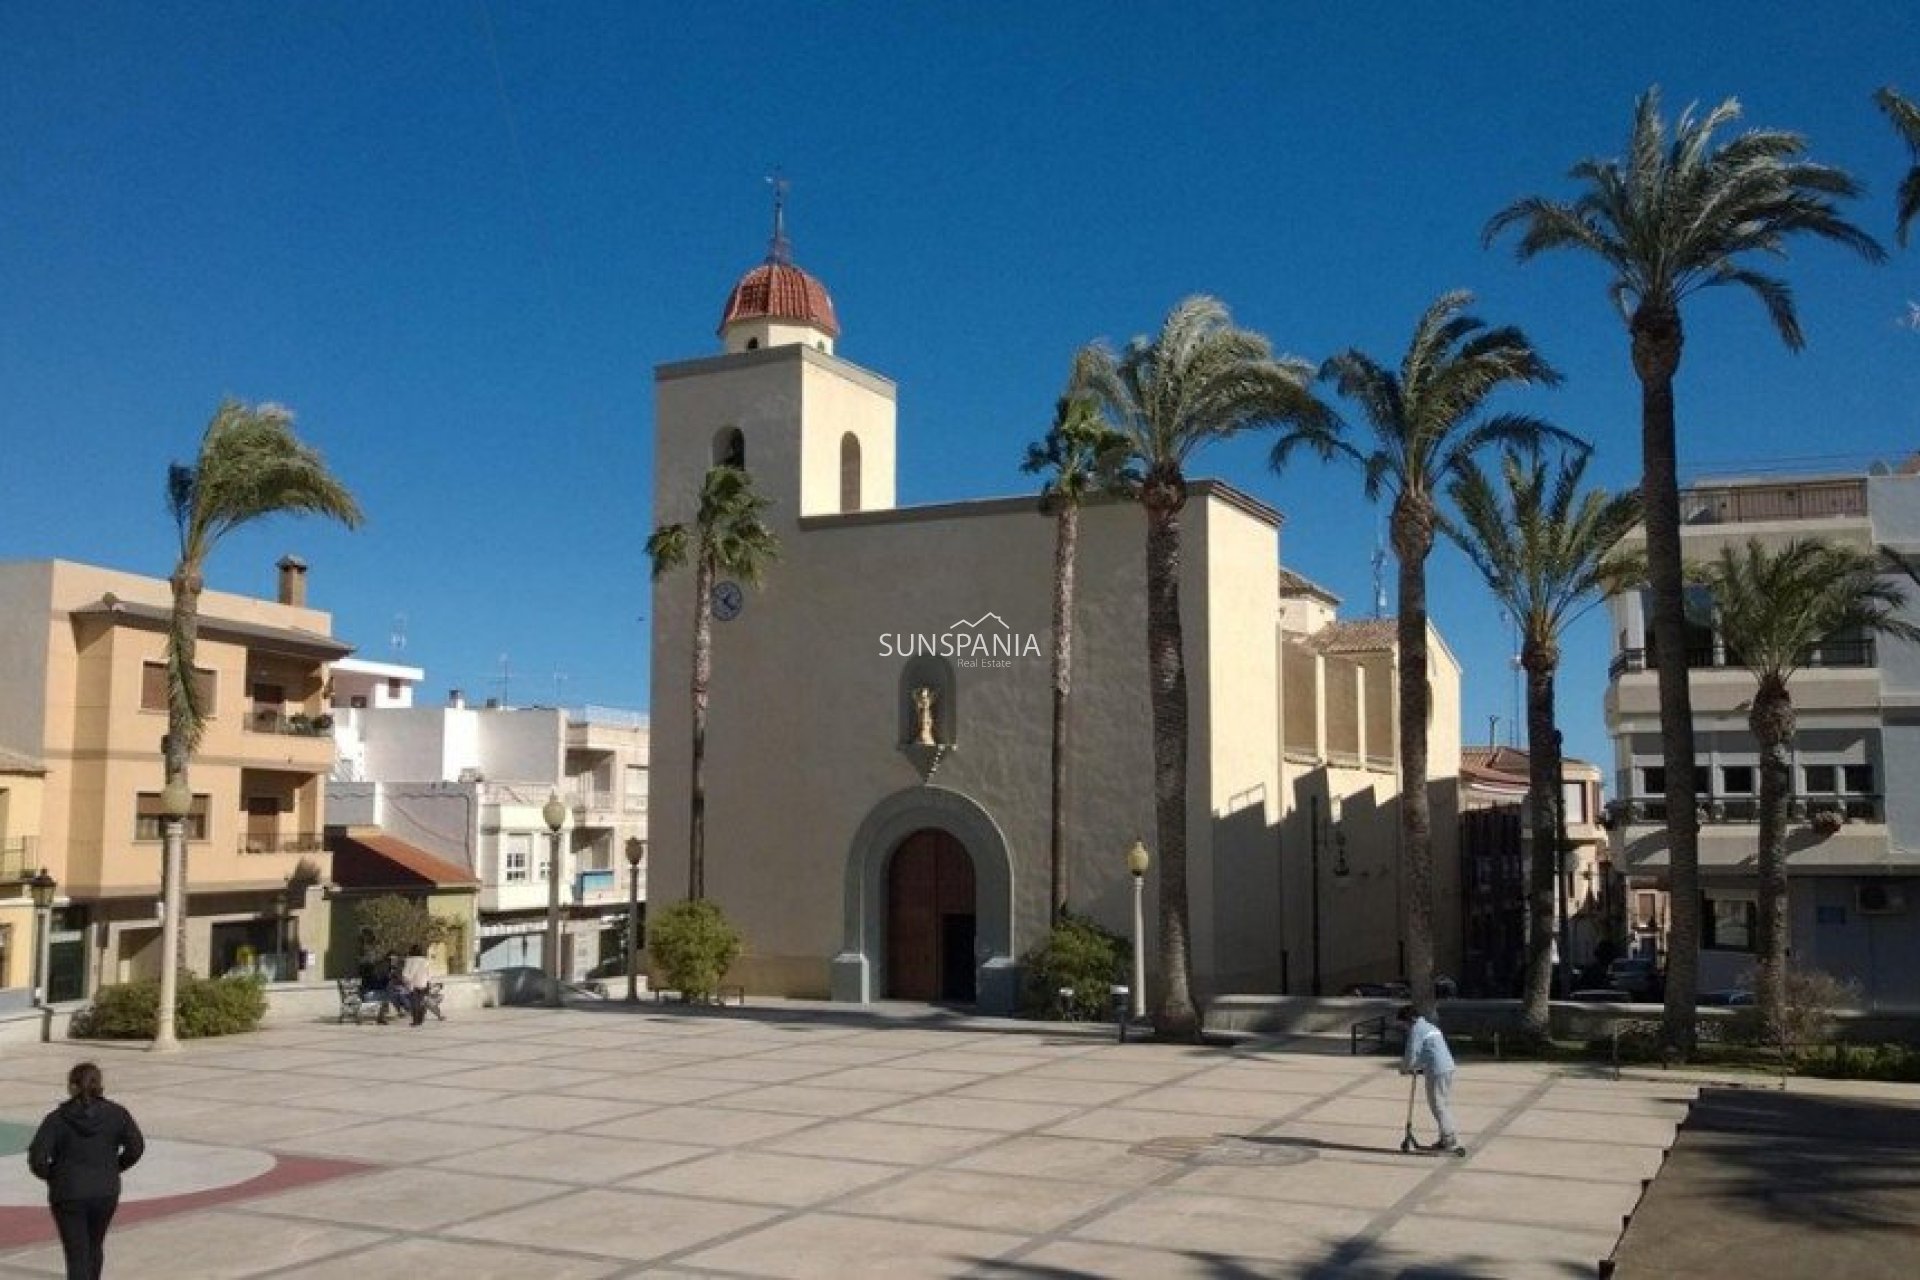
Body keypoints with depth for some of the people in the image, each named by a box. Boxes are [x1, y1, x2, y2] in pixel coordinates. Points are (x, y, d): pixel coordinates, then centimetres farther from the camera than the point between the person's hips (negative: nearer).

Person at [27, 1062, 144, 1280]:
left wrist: (51, 1176, 5)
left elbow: (37, 1158, -14)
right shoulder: (117, 1114, -2)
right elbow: (136, 1147, -6)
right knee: (95, 1246, 24)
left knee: (77, 1256, 1)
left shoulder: (57, 1119, -8)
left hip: (68, 1194, -2)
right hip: (106, 1192, 2)